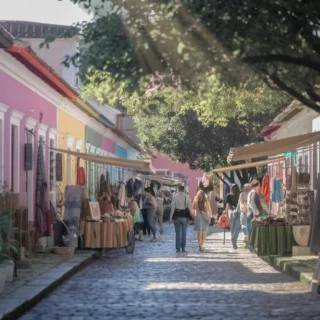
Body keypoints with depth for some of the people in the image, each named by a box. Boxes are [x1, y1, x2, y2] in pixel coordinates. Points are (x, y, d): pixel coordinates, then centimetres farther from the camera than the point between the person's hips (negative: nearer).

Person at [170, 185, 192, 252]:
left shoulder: (175, 197, -4)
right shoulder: (187, 197, -3)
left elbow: (172, 208, -5)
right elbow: (190, 207, -4)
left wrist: (171, 218, -1)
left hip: (177, 216, 0)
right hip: (184, 215, 0)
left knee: (177, 233, 6)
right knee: (184, 233, 8)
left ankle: (178, 248, 5)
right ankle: (183, 248, 9)